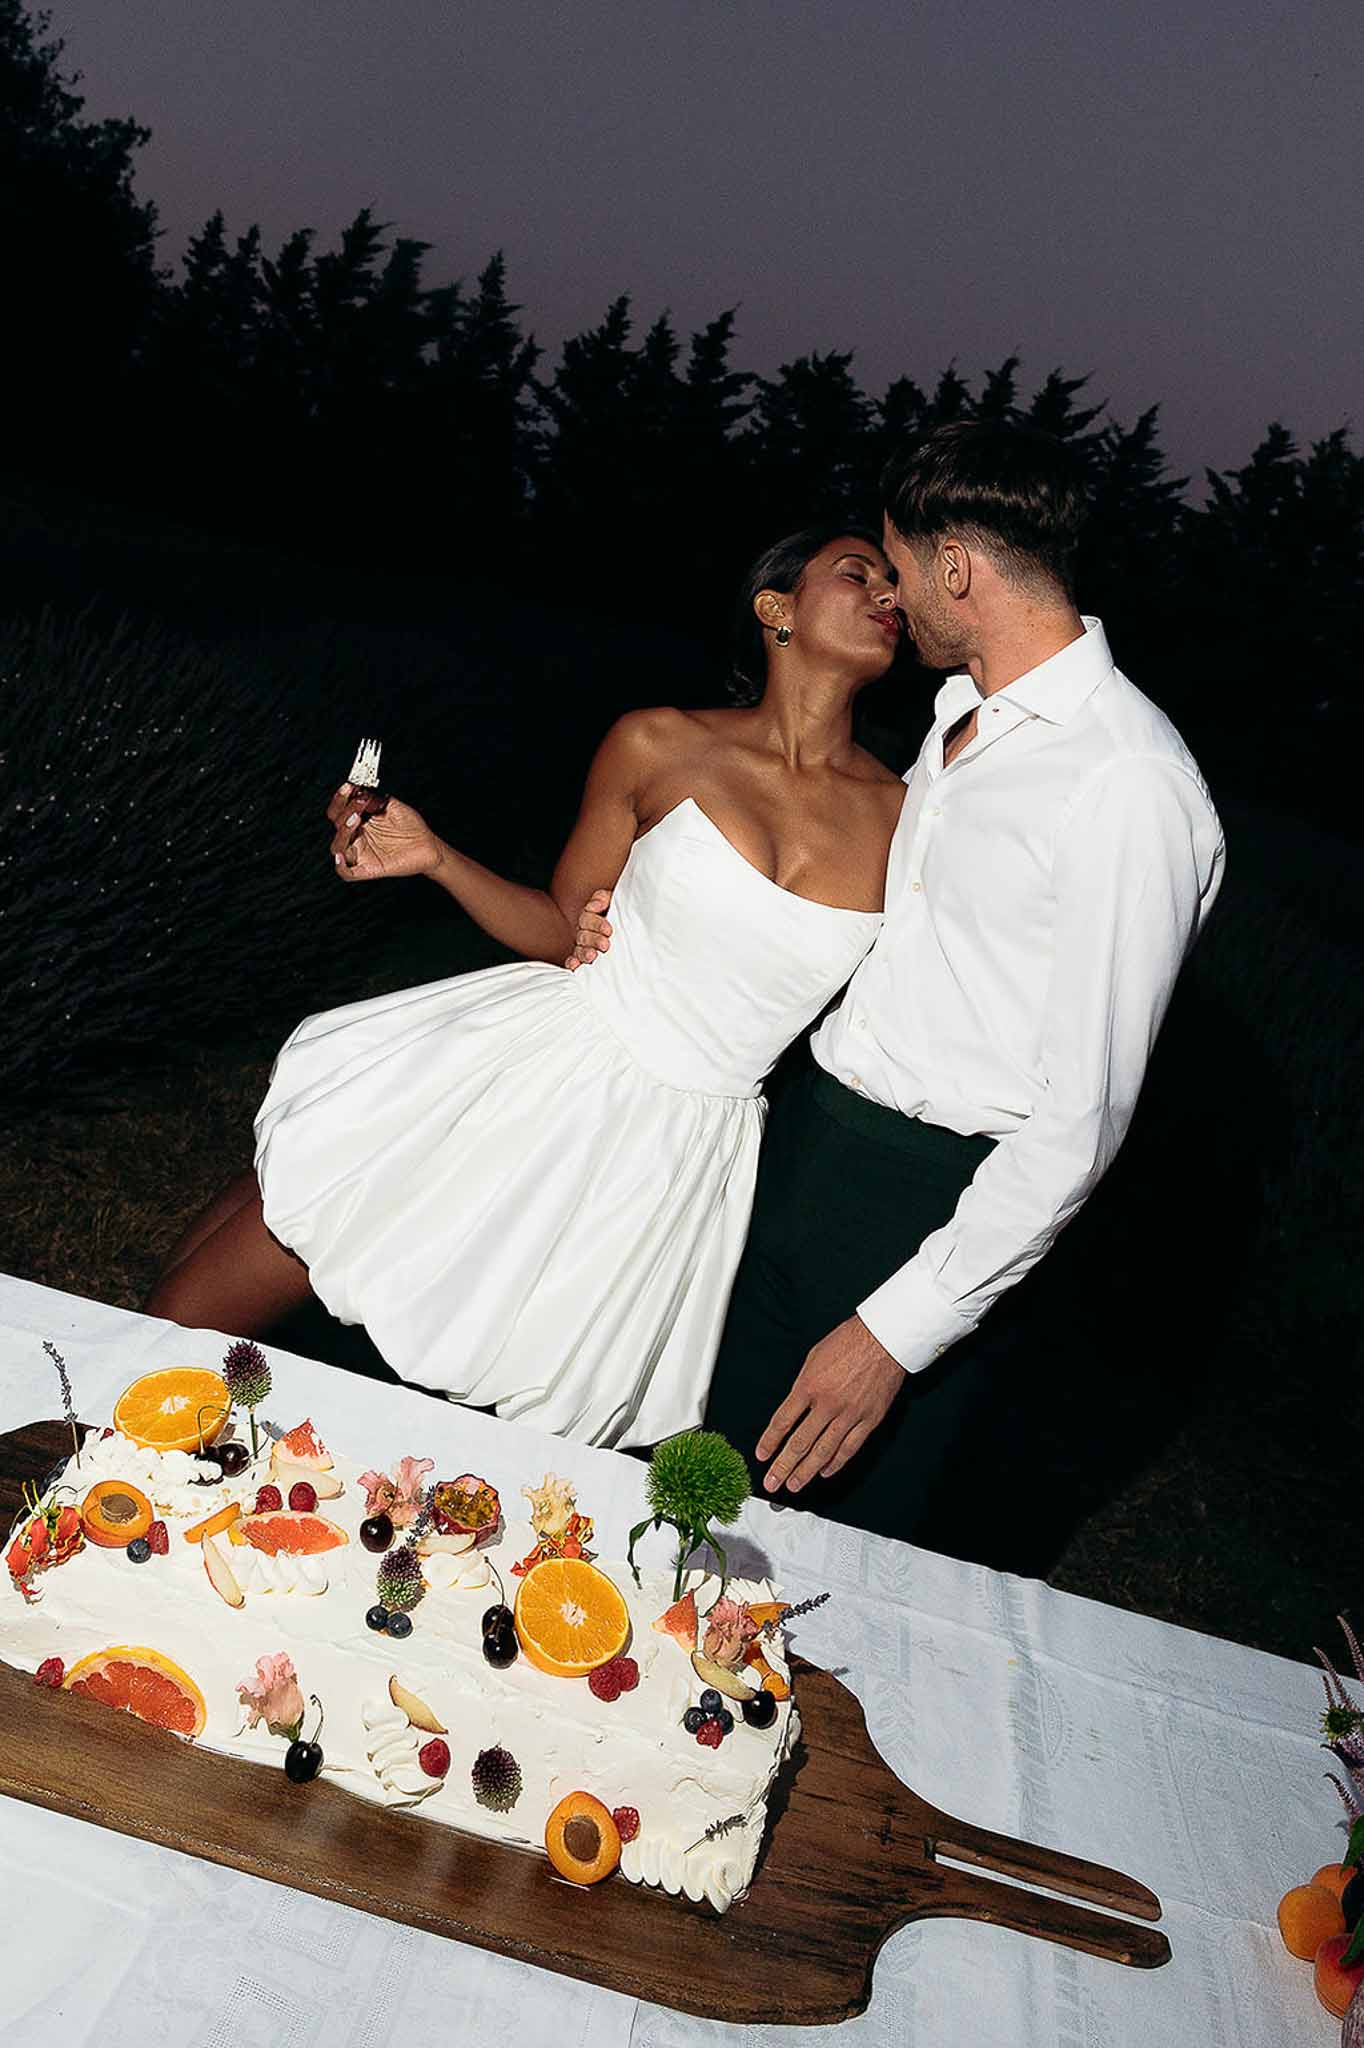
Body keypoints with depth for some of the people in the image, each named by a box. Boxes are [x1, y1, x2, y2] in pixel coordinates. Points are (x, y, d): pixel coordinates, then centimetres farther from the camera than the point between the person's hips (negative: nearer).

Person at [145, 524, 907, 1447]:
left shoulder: (902, 814, -3)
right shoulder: (659, 745, -4)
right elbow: (562, 929, 4)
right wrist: (434, 855, -8)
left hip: (671, 1151, 1)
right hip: (541, 1059, 0)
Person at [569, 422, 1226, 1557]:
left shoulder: (1130, 787, -21)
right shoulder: (961, 716, 9)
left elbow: (1079, 1120, -21)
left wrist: (899, 1330, -20)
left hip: (942, 1199, -8)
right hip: (808, 1134, 8)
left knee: (862, 1524, 8)